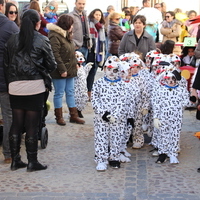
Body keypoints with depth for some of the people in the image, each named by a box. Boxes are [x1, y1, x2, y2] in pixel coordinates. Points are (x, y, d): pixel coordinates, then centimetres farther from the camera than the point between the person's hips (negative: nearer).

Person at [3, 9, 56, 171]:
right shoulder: (42, 41, -4)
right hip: (35, 87, -3)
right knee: (32, 126, 3)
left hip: (15, 86, 3)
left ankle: (15, 160, 17)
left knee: (16, 124, 11)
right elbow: (52, 65, 0)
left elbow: (6, 64, 8)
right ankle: (32, 162, 9)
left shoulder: (12, 40, 5)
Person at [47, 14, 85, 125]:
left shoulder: (67, 35, 14)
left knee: (70, 92, 13)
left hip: (70, 69, 9)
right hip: (61, 71, -9)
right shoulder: (55, 36, -17)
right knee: (59, 93, 2)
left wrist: (75, 63, 14)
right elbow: (55, 55, -21)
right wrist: (62, 69, -22)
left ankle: (74, 115, 19)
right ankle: (59, 117, 11)